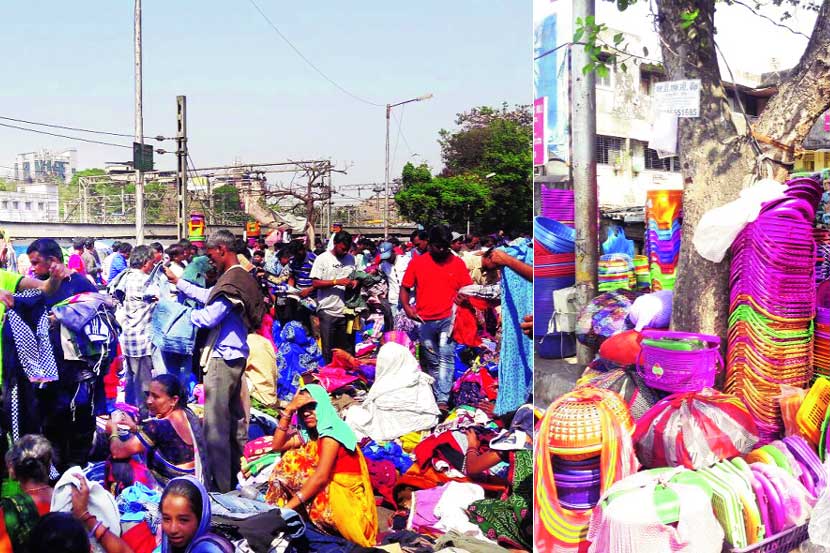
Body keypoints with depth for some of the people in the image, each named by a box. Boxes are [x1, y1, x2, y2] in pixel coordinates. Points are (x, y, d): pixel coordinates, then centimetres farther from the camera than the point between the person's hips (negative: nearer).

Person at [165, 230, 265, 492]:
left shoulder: (232, 280, -20)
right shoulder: (242, 276, 12)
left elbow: (209, 317, -20)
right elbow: (207, 295, 23)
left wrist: (190, 315, 1)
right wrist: (177, 281, 26)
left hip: (223, 358, -11)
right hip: (236, 356, 11)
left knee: (215, 424, -5)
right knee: (235, 418, 19)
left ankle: (220, 486, 0)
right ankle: (236, 477, 31)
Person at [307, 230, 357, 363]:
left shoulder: (350, 258, 12)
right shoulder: (323, 258, -2)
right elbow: (315, 283, -7)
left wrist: (355, 281, -1)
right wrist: (337, 282, -17)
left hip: (346, 310, 4)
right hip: (328, 311, -4)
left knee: (348, 349, 6)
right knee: (328, 350, 1)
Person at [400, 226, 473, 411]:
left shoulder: (457, 263, 3)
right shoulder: (417, 262, 4)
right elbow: (404, 288, 8)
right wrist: (407, 307, -8)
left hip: (448, 319, -2)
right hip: (424, 321, 2)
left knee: (446, 359, -13)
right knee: (432, 362, 11)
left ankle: (442, 400, -16)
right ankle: (437, 397, 23)